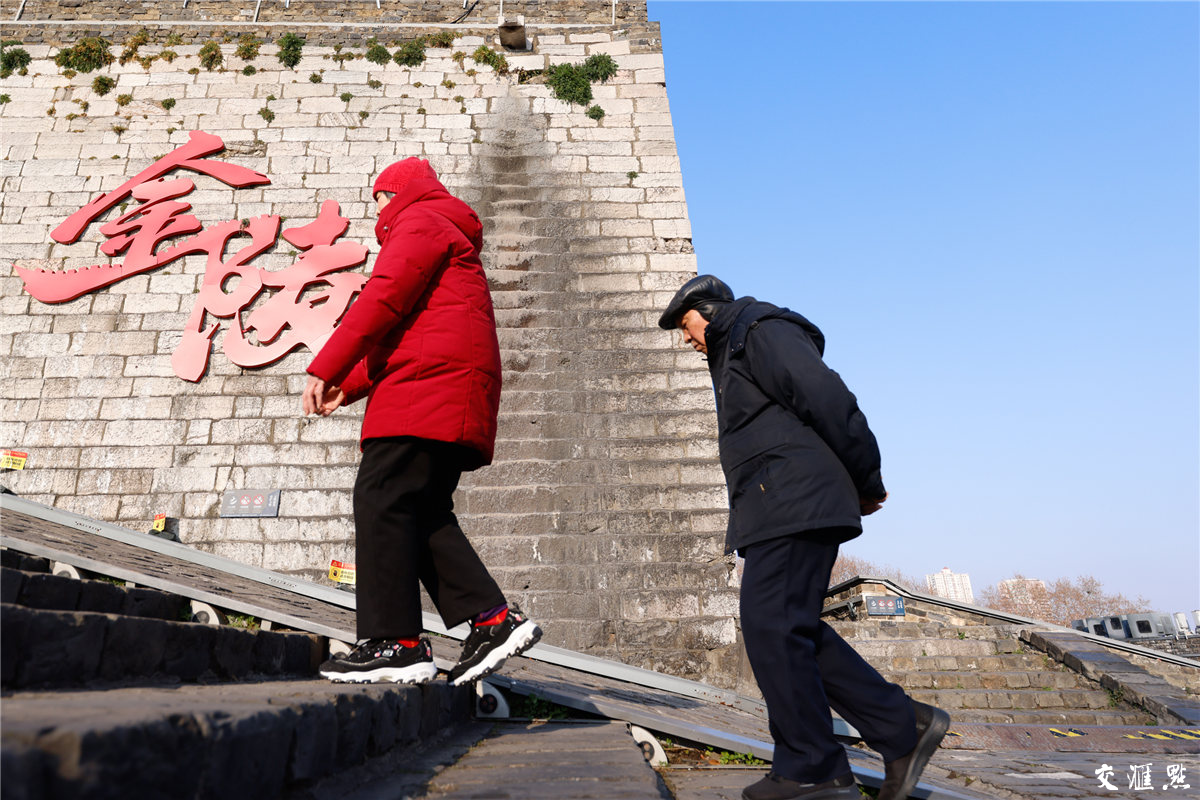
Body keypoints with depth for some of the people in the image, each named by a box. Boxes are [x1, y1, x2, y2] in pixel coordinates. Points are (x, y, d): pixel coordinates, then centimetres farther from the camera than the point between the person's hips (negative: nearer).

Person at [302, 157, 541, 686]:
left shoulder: (419, 221, 7)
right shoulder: (453, 240, 37)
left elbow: (384, 300, -10)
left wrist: (325, 369, -10)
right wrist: (347, 387, 21)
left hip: (429, 384, -10)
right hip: (454, 396, 10)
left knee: (382, 497, -12)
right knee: (423, 511, 5)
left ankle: (396, 642, -15)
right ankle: (493, 618, -2)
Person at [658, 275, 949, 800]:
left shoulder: (760, 329, -2)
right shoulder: (731, 355, 29)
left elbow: (828, 399, -12)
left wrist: (865, 482, -9)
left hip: (794, 504, -10)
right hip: (773, 513, 10)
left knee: (772, 627, -10)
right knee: (791, 631, 7)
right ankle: (903, 727, 11)